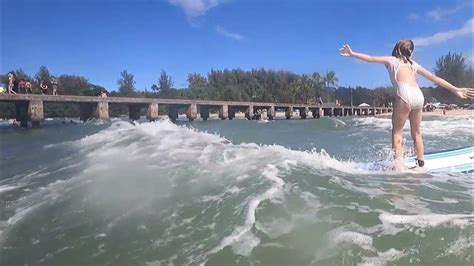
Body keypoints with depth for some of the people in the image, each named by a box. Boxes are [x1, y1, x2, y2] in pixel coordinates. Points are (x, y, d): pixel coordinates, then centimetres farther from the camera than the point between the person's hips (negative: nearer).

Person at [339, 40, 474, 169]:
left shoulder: (391, 60, 21)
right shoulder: (413, 64, 30)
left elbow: (370, 58, 16)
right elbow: (434, 78, 28)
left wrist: (352, 54, 21)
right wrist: (455, 90, 31)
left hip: (405, 95, -4)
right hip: (419, 96, 4)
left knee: (397, 131, 3)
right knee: (416, 133, 18)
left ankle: (398, 165, -10)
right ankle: (421, 164, 22)